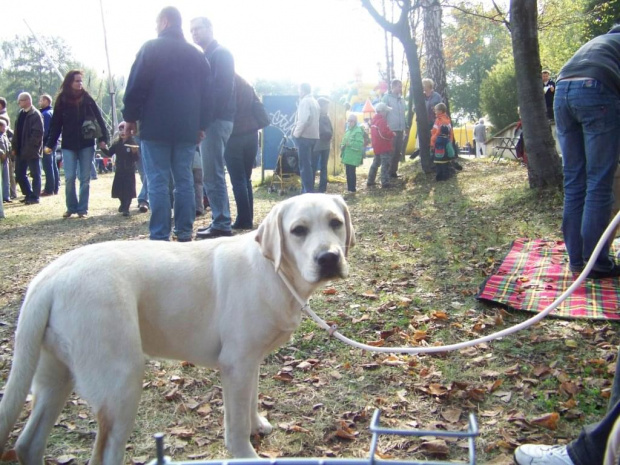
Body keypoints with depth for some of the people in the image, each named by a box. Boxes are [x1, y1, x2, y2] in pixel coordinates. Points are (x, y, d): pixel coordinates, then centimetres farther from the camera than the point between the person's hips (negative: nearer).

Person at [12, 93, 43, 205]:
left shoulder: (35, 115, -11)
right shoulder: (21, 113, 14)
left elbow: (38, 133, -18)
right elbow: (17, 132, 16)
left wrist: (29, 147, -19)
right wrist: (14, 147, 9)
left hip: (32, 151, -8)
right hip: (20, 151, 8)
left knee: (35, 174, 2)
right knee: (19, 174, 11)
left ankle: (34, 197, 8)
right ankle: (29, 195, 23)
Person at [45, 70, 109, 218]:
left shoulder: (87, 99, 1)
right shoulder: (62, 100, 2)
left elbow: (99, 119, 1)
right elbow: (55, 124, 3)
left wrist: (103, 139, -8)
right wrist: (50, 144, -2)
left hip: (86, 144, 0)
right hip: (68, 145, 0)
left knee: (85, 178, 3)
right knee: (69, 178, -3)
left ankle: (83, 209, 11)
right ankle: (71, 207, 12)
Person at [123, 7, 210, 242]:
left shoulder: (151, 48, -1)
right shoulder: (196, 54, 15)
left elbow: (136, 86, -6)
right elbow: (204, 93, 15)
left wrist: (130, 117, 2)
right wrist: (201, 125, 18)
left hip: (156, 126, -5)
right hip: (187, 128, 5)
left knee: (158, 182, -4)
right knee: (184, 180, 7)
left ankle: (160, 237, -6)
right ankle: (184, 233, 8)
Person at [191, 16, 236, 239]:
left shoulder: (221, 54, -4)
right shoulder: (207, 57, 23)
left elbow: (223, 89, -16)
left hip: (216, 120, -10)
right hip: (210, 120, 10)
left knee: (212, 174, -11)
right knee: (213, 174, 10)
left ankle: (221, 225, -8)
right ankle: (219, 221, 14)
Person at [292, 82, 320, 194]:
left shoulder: (304, 101, -11)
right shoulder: (315, 102, 15)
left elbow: (303, 120, -22)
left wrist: (296, 134, -12)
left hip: (304, 136, -9)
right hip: (313, 136, 9)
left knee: (304, 165, -6)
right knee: (308, 164, 15)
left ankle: (308, 191, -7)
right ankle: (309, 190, 20)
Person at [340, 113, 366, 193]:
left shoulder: (358, 131, -12)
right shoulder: (348, 130, 14)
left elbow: (360, 144, -21)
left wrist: (350, 144, -20)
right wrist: (343, 145, 4)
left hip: (353, 156, -8)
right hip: (347, 156, 8)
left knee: (351, 172, -7)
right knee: (348, 172, 12)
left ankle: (352, 188, 2)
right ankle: (349, 187, 20)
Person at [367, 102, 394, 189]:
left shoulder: (374, 120, 13)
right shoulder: (381, 121, -17)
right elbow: (385, 134, -24)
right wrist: (393, 134, -7)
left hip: (376, 147, 9)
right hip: (384, 147, -9)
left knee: (375, 163, 19)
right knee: (385, 165, -7)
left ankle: (370, 181, 22)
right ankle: (385, 183, -9)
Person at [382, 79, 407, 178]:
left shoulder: (401, 98, 14)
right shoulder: (387, 97, -6)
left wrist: (405, 126, 14)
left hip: (400, 129, 7)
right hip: (391, 130, -7)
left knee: (398, 152, 11)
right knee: (391, 152, -2)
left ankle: (393, 171, 21)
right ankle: (389, 172, 7)